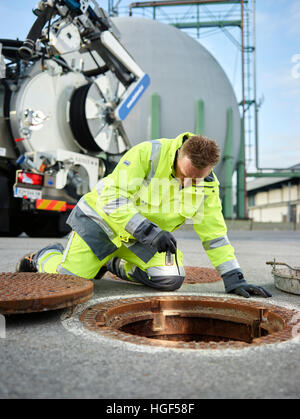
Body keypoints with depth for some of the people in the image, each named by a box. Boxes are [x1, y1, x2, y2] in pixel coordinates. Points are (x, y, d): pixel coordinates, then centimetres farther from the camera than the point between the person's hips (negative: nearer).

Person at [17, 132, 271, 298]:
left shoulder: (207, 184, -11)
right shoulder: (147, 154, -28)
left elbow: (215, 234, -6)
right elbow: (112, 198, -30)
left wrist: (234, 279, -11)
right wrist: (149, 232, -39)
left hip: (151, 233, 5)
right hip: (104, 217, -4)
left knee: (170, 280, -13)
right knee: (67, 277, -14)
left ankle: (116, 264, 13)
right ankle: (44, 256, 24)